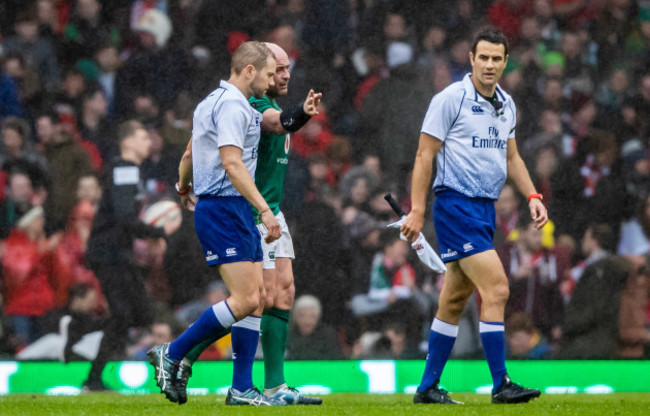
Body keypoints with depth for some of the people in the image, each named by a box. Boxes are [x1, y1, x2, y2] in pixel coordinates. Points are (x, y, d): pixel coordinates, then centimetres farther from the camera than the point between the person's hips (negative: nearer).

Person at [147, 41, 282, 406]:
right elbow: (232, 163, -24)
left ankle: (242, 388, 5)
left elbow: (190, 153, 32)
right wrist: (265, 209, -28)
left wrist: (184, 188, 50)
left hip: (236, 212, 11)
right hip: (224, 209, -11)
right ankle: (172, 354, -6)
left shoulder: (214, 102, 20)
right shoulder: (232, 105, -13)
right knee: (245, 299, -14)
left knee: (257, 297, 6)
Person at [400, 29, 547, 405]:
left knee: (456, 300, 11)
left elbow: (511, 157, 24)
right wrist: (417, 210, -12)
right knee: (496, 288, -16)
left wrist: (532, 196, 11)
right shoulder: (451, 98, -9)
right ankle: (501, 384, -13)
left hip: (485, 208, 8)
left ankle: (428, 387, 18)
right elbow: (425, 154, -8)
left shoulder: (506, 104, 13)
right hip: (456, 204, -8)